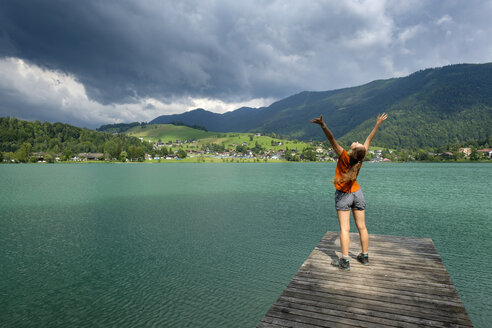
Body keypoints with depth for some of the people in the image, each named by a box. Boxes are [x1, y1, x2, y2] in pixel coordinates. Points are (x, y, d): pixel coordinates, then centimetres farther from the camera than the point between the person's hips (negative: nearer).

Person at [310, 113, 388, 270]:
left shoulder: (345, 157, -23)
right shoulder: (360, 157, -10)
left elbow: (333, 141, -33)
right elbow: (369, 140, 3)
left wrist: (323, 126, -41)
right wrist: (378, 123, 16)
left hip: (343, 194, -5)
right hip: (357, 193, 5)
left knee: (344, 228, -3)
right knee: (362, 227, 11)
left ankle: (345, 261, -2)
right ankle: (365, 256, 24)